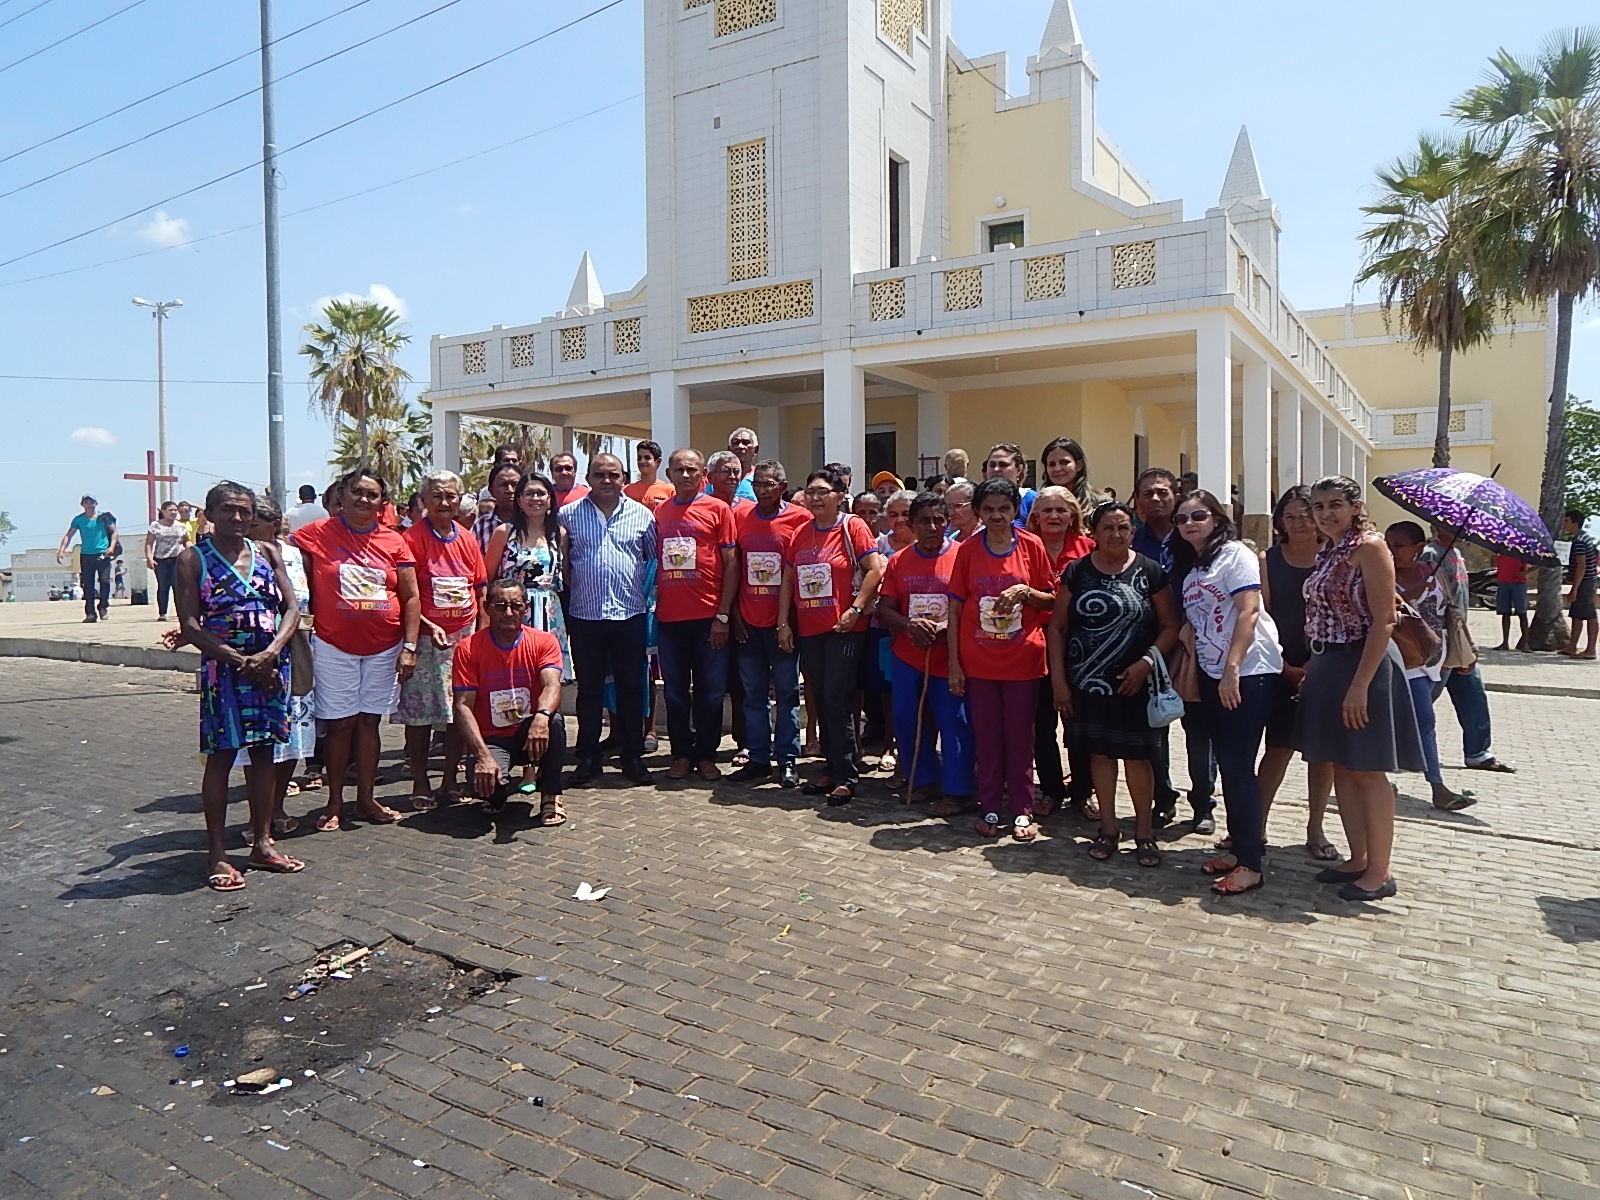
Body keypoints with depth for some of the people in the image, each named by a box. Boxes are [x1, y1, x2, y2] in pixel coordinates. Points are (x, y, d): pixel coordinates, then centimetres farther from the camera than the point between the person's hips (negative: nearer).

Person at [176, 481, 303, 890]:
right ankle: (217, 854, 9)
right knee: (222, 755, 0)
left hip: (271, 665, 4)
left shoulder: (267, 553, 9)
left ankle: (262, 843, 20)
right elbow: (190, 627, -8)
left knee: (264, 752, 10)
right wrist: (241, 661, -15)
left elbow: (291, 607, 3)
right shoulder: (194, 559, -1)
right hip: (223, 667, -4)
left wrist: (270, 652, -13)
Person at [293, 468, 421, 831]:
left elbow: (411, 598, 6)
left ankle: (367, 798, 19)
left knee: (369, 720, 10)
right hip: (334, 647, -2)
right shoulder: (315, 535, -1)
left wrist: (409, 647, -1)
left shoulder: (394, 542, 5)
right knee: (340, 723, 2)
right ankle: (335, 802, 14)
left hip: (384, 648, 2)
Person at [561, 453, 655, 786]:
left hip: (630, 613, 0)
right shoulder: (568, 514, 6)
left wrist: (647, 594, 4)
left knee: (631, 686, 5)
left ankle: (632, 757, 15)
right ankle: (588, 759, 16)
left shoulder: (641, 515, 6)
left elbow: (656, 558, 10)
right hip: (584, 614, 0)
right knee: (589, 688, 7)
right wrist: (566, 597, 3)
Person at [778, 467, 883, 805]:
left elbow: (876, 569, -11)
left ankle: (846, 777, 4)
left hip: (843, 629, -6)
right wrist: (783, 623, 7)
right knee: (820, 702, 11)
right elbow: (788, 580, 13)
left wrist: (856, 609, -15)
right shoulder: (799, 534, 11)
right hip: (808, 630, 6)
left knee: (837, 701, -6)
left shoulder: (853, 527, -5)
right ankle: (832, 769, 23)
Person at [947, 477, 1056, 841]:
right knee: (986, 738, 8)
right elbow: (955, 608, 2)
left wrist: (1026, 591, -16)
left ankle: (1022, 810, 19)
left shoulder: (1031, 546, -1)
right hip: (978, 660, 1)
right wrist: (953, 663, -2)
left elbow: (1051, 600, 6)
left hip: (1022, 659, -1)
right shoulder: (968, 549, 1)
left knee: (1020, 737, 7)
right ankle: (991, 809, 20)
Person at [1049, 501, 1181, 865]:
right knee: (1099, 753, 9)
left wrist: (1147, 662, -13)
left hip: (1134, 682, -2)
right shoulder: (1077, 572, 3)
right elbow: (1057, 627, 5)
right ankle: (1108, 828, 21)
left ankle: (1144, 831, 15)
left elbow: (1170, 626, 1)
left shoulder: (1150, 571, 0)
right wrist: (1058, 678, -1)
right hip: (1087, 682, 2)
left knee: (1137, 754, 2)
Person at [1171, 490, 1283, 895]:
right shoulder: (1187, 566, 16)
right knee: (1227, 765, 11)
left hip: (1248, 672, -7)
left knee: (1239, 766, -8)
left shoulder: (1234, 553, -6)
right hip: (1211, 676, 8)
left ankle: (1251, 863, -1)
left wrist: (1232, 669, -21)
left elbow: (1249, 612, -15)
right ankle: (1239, 846, 22)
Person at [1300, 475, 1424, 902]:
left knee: (1367, 771, -1)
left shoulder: (1369, 547, -12)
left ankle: (1379, 872, 10)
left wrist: (1360, 684, -23)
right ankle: (1358, 859, 25)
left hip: (1363, 664, -8)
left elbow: (1383, 622, -18)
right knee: (1341, 768, 13)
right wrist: (1313, 671, 12)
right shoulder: (1328, 551, 13)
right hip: (1328, 665, 8)